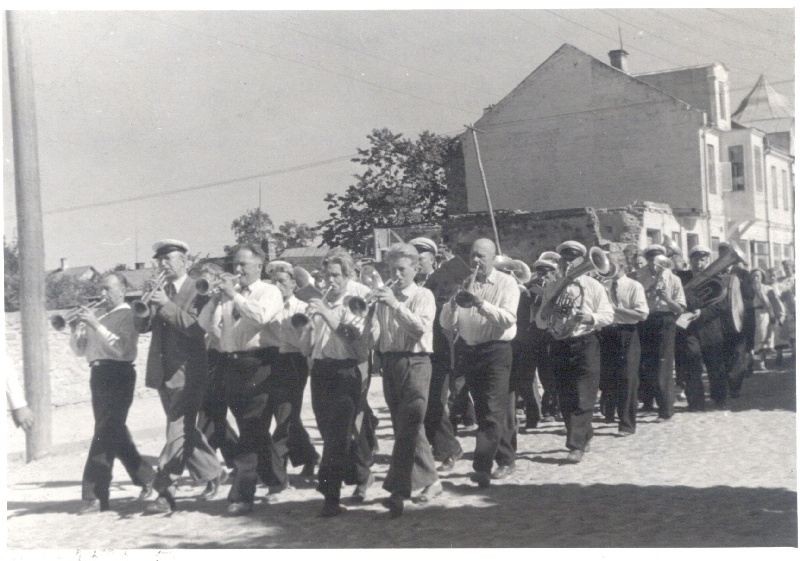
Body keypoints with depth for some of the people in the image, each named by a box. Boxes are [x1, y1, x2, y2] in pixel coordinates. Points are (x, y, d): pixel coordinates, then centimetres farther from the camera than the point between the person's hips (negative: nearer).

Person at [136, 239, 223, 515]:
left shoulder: (197, 292, -5)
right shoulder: (159, 292, 13)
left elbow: (197, 327, -18)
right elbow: (142, 326, 5)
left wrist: (167, 305, -23)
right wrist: (144, 304, -12)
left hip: (187, 373, -7)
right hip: (163, 371, 7)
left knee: (178, 432, -9)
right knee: (185, 430, 16)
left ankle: (165, 493, -8)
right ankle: (212, 473, 32)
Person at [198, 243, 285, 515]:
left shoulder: (269, 292, 0)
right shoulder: (228, 294, 14)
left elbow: (261, 316, -20)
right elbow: (206, 323, 6)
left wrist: (234, 295, -16)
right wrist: (218, 296, -6)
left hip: (259, 363, -6)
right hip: (231, 364, 6)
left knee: (251, 429, -8)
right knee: (253, 430, 15)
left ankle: (241, 494, -5)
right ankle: (276, 478, 33)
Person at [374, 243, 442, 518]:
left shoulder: (423, 296, -1)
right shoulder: (384, 295, 11)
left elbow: (420, 328, -17)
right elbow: (376, 331, 11)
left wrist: (396, 304, -23)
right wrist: (370, 308, -5)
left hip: (415, 363, -5)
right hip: (389, 361, 6)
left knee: (408, 426, -10)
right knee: (406, 426, 12)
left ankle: (398, 490, -11)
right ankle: (430, 480, 26)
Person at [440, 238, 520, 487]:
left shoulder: (506, 283, -1)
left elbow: (508, 319, -16)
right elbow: (446, 324, 5)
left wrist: (480, 303, -26)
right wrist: (453, 303, -14)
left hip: (496, 351, -5)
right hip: (469, 351, 5)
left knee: (493, 410, -11)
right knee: (483, 410, 12)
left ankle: (482, 466, -11)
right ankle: (505, 460, 25)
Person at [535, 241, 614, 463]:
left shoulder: (593, 286, 1)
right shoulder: (551, 289, 13)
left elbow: (608, 315, -1)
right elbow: (540, 323, 13)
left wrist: (591, 318, -21)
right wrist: (544, 315, -10)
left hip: (585, 344, -4)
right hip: (559, 346, 5)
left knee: (582, 397, -9)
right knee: (565, 399, 9)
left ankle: (577, 445, -9)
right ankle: (584, 436, 26)